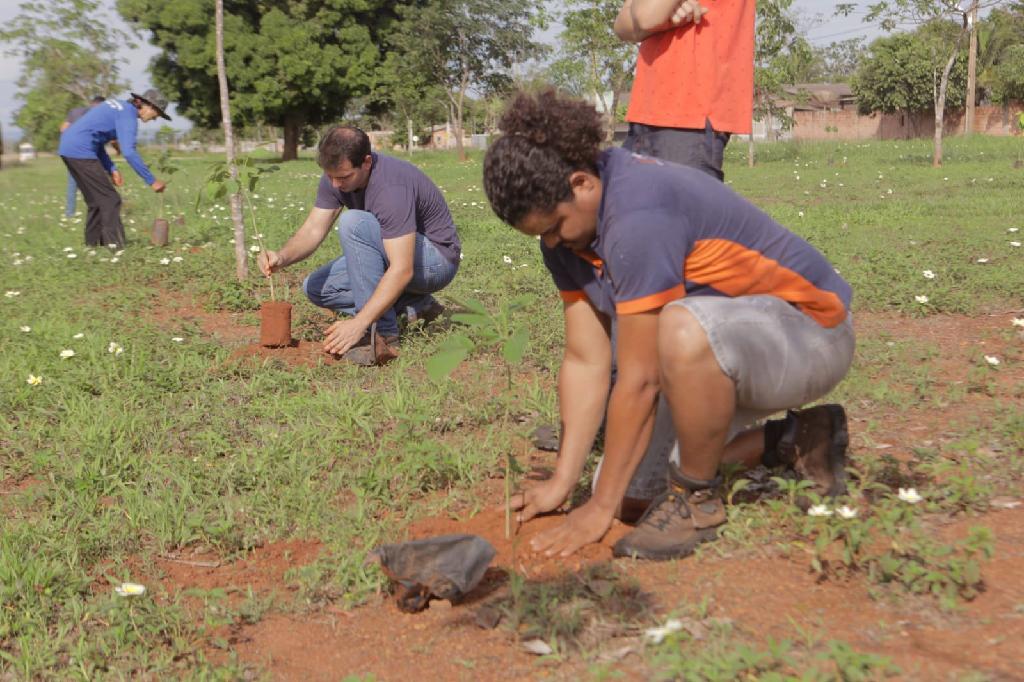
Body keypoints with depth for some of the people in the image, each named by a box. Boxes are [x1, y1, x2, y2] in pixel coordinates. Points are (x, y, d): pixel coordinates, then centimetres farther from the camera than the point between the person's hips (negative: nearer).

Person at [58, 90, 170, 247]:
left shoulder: (118, 105, 18)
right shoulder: (128, 115, -10)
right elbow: (129, 152, -22)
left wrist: (111, 169, 16)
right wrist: (151, 181, -19)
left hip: (68, 147, 10)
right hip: (81, 151, -10)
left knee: (96, 201, 16)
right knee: (110, 200, -7)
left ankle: (92, 244, 19)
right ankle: (115, 245, -10)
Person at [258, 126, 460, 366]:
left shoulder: (392, 186, -33)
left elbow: (402, 270, -38)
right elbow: (312, 231, -10)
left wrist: (358, 324, -44)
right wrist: (281, 258, -32)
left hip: (437, 258, -9)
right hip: (394, 254, 9)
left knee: (353, 223, -31)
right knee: (315, 287, -1)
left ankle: (382, 335, -25)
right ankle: (414, 306, 2)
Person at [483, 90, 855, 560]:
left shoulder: (636, 214, -32)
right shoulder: (566, 226, -4)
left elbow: (639, 379, -29)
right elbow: (585, 360, -2)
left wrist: (600, 508, -20)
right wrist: (561, 482, -5)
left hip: (808, 328, -9)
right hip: (725, 339, 9)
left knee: (685, 331, -41)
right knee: (633, 475, 5)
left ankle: (697, 501, -15)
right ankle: (794, 440, 19)